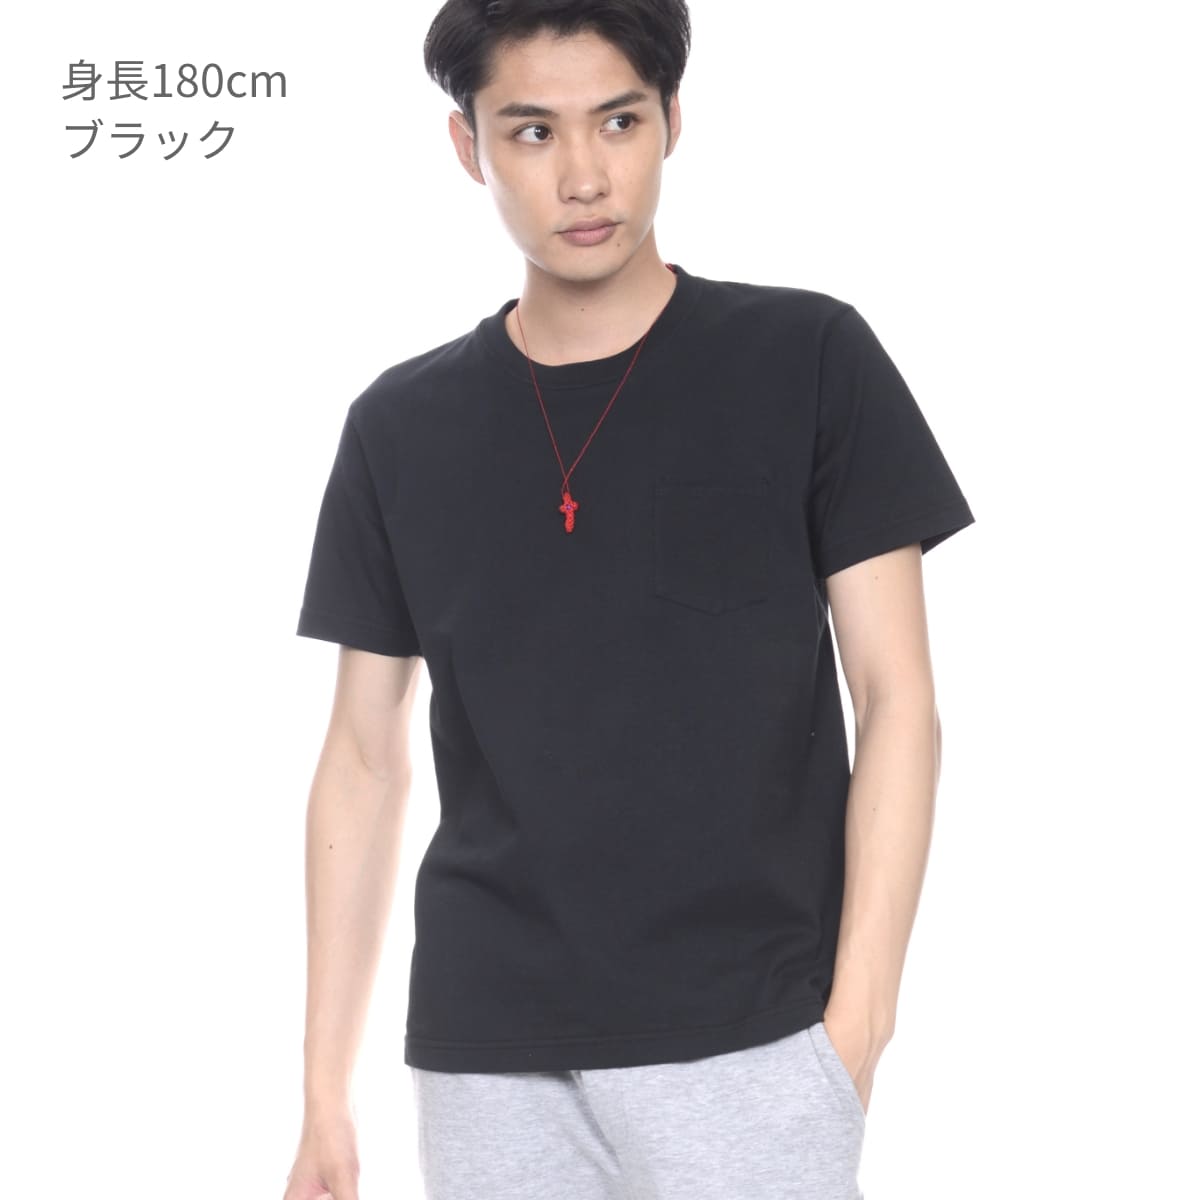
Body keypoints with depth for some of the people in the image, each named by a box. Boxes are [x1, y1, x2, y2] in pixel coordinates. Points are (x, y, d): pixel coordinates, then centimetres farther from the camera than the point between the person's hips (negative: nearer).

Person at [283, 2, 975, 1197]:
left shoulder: (807, 360, -1)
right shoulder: (401, 427, 7)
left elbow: (896, 702, -1)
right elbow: (365, 758, 11)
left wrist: (855, 1025, -9)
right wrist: (324, 1090, 7)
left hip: (747, 1040, -2)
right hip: (485, 1054, 3)